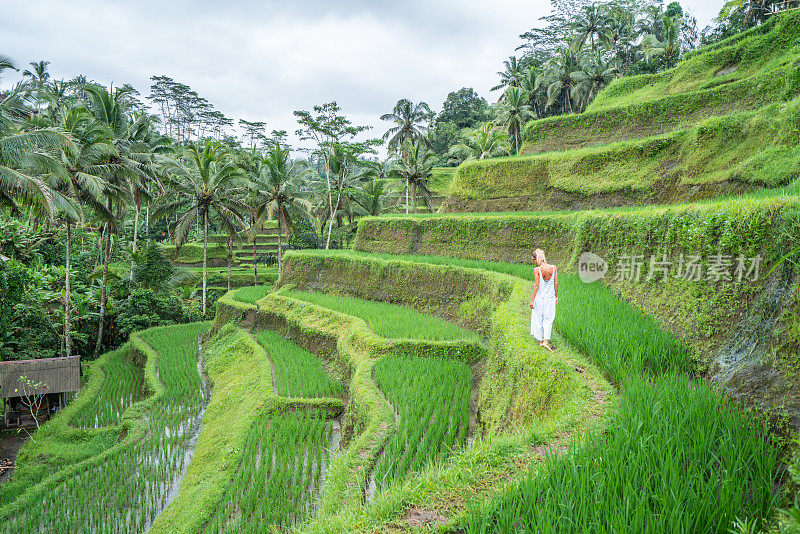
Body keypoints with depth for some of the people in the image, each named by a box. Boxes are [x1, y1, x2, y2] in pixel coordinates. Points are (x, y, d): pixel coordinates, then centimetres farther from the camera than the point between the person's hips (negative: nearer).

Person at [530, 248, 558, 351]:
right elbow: (556, 284, 0)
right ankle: (546, 341, -1)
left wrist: (532, 300, -6)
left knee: (538, 319, 12)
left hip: (539, 298, -2)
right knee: (548, 319, 11)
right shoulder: (554, 268, -4)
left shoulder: (537, 270, -14)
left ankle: (540, 341, 20)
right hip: (550, 298, 2)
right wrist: (556, 296, 13)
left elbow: (536, 285, -13)